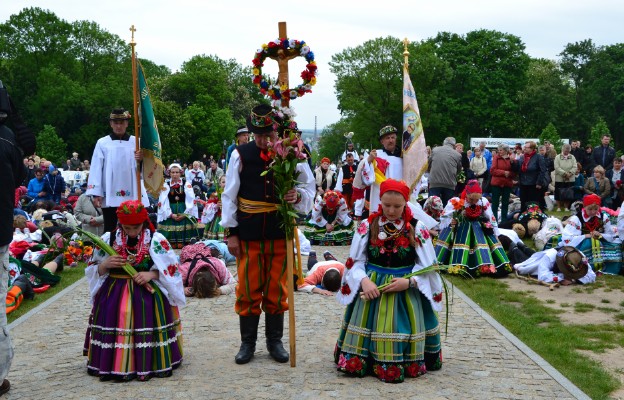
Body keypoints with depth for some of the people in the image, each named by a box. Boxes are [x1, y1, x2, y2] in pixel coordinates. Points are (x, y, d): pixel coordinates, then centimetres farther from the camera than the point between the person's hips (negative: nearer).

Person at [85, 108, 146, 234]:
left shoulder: (136, 142, 8)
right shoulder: (102, 143, 6)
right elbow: (96, 169, 2)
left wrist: (141, 160, -19)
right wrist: (96, 193, -5)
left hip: (132, 195, 1)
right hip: (110, 196, 0)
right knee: (110, 230, 4)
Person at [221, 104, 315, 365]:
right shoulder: (241, 155, -3)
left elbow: (310, 188, 7)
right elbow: (230, 195, 0)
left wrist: (298, 196, -17)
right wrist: (231, 232, -3)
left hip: (280, 233, 1)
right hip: (247, 233, -1)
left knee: (277, 290, 10)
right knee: (248, 289, 6)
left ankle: (274, 341, 24)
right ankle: (248, 343, 20)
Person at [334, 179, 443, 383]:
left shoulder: (417, 229, -3)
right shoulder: (367, 226, -1)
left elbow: (427, 266, -1)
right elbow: (355, 261, 1)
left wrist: (409, 282, -17)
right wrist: (364, 280, -18)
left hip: (407, 293, -1)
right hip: (371, 289, 1)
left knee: (402, 332, -2)